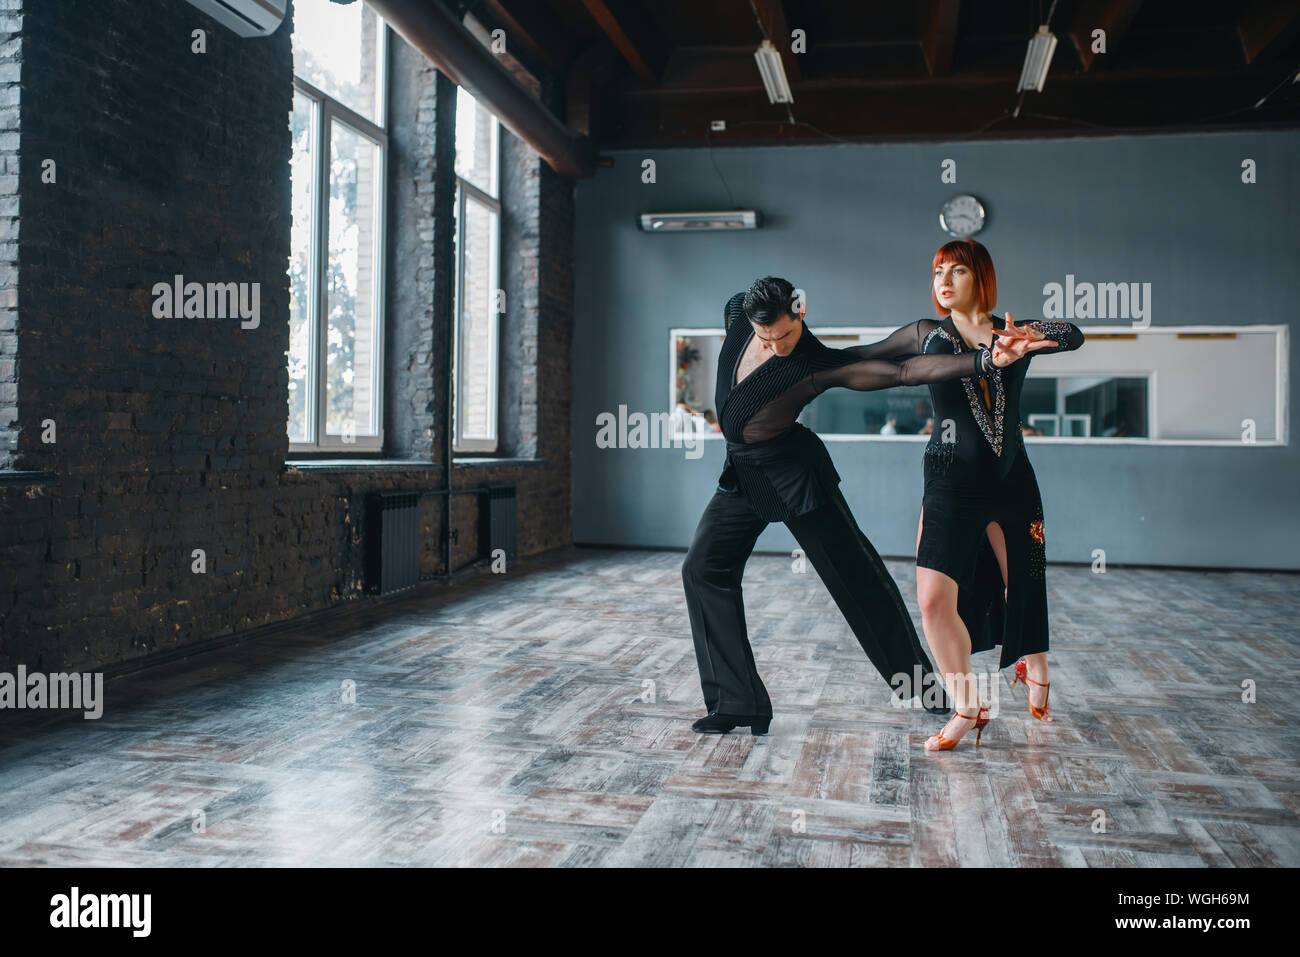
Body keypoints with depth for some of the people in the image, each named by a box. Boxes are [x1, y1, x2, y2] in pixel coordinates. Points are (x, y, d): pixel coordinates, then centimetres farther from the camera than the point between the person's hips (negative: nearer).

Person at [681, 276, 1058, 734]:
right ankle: (739, 703, 2)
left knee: (856, 578, 0)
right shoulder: (737, 315, -9)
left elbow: (905, 371, -30)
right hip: (741, 476, 6)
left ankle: (921, 685, 19)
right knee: (704, 569, -2)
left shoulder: (819, 365, -24)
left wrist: (986, 359, -41)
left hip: (795, 473, -6)